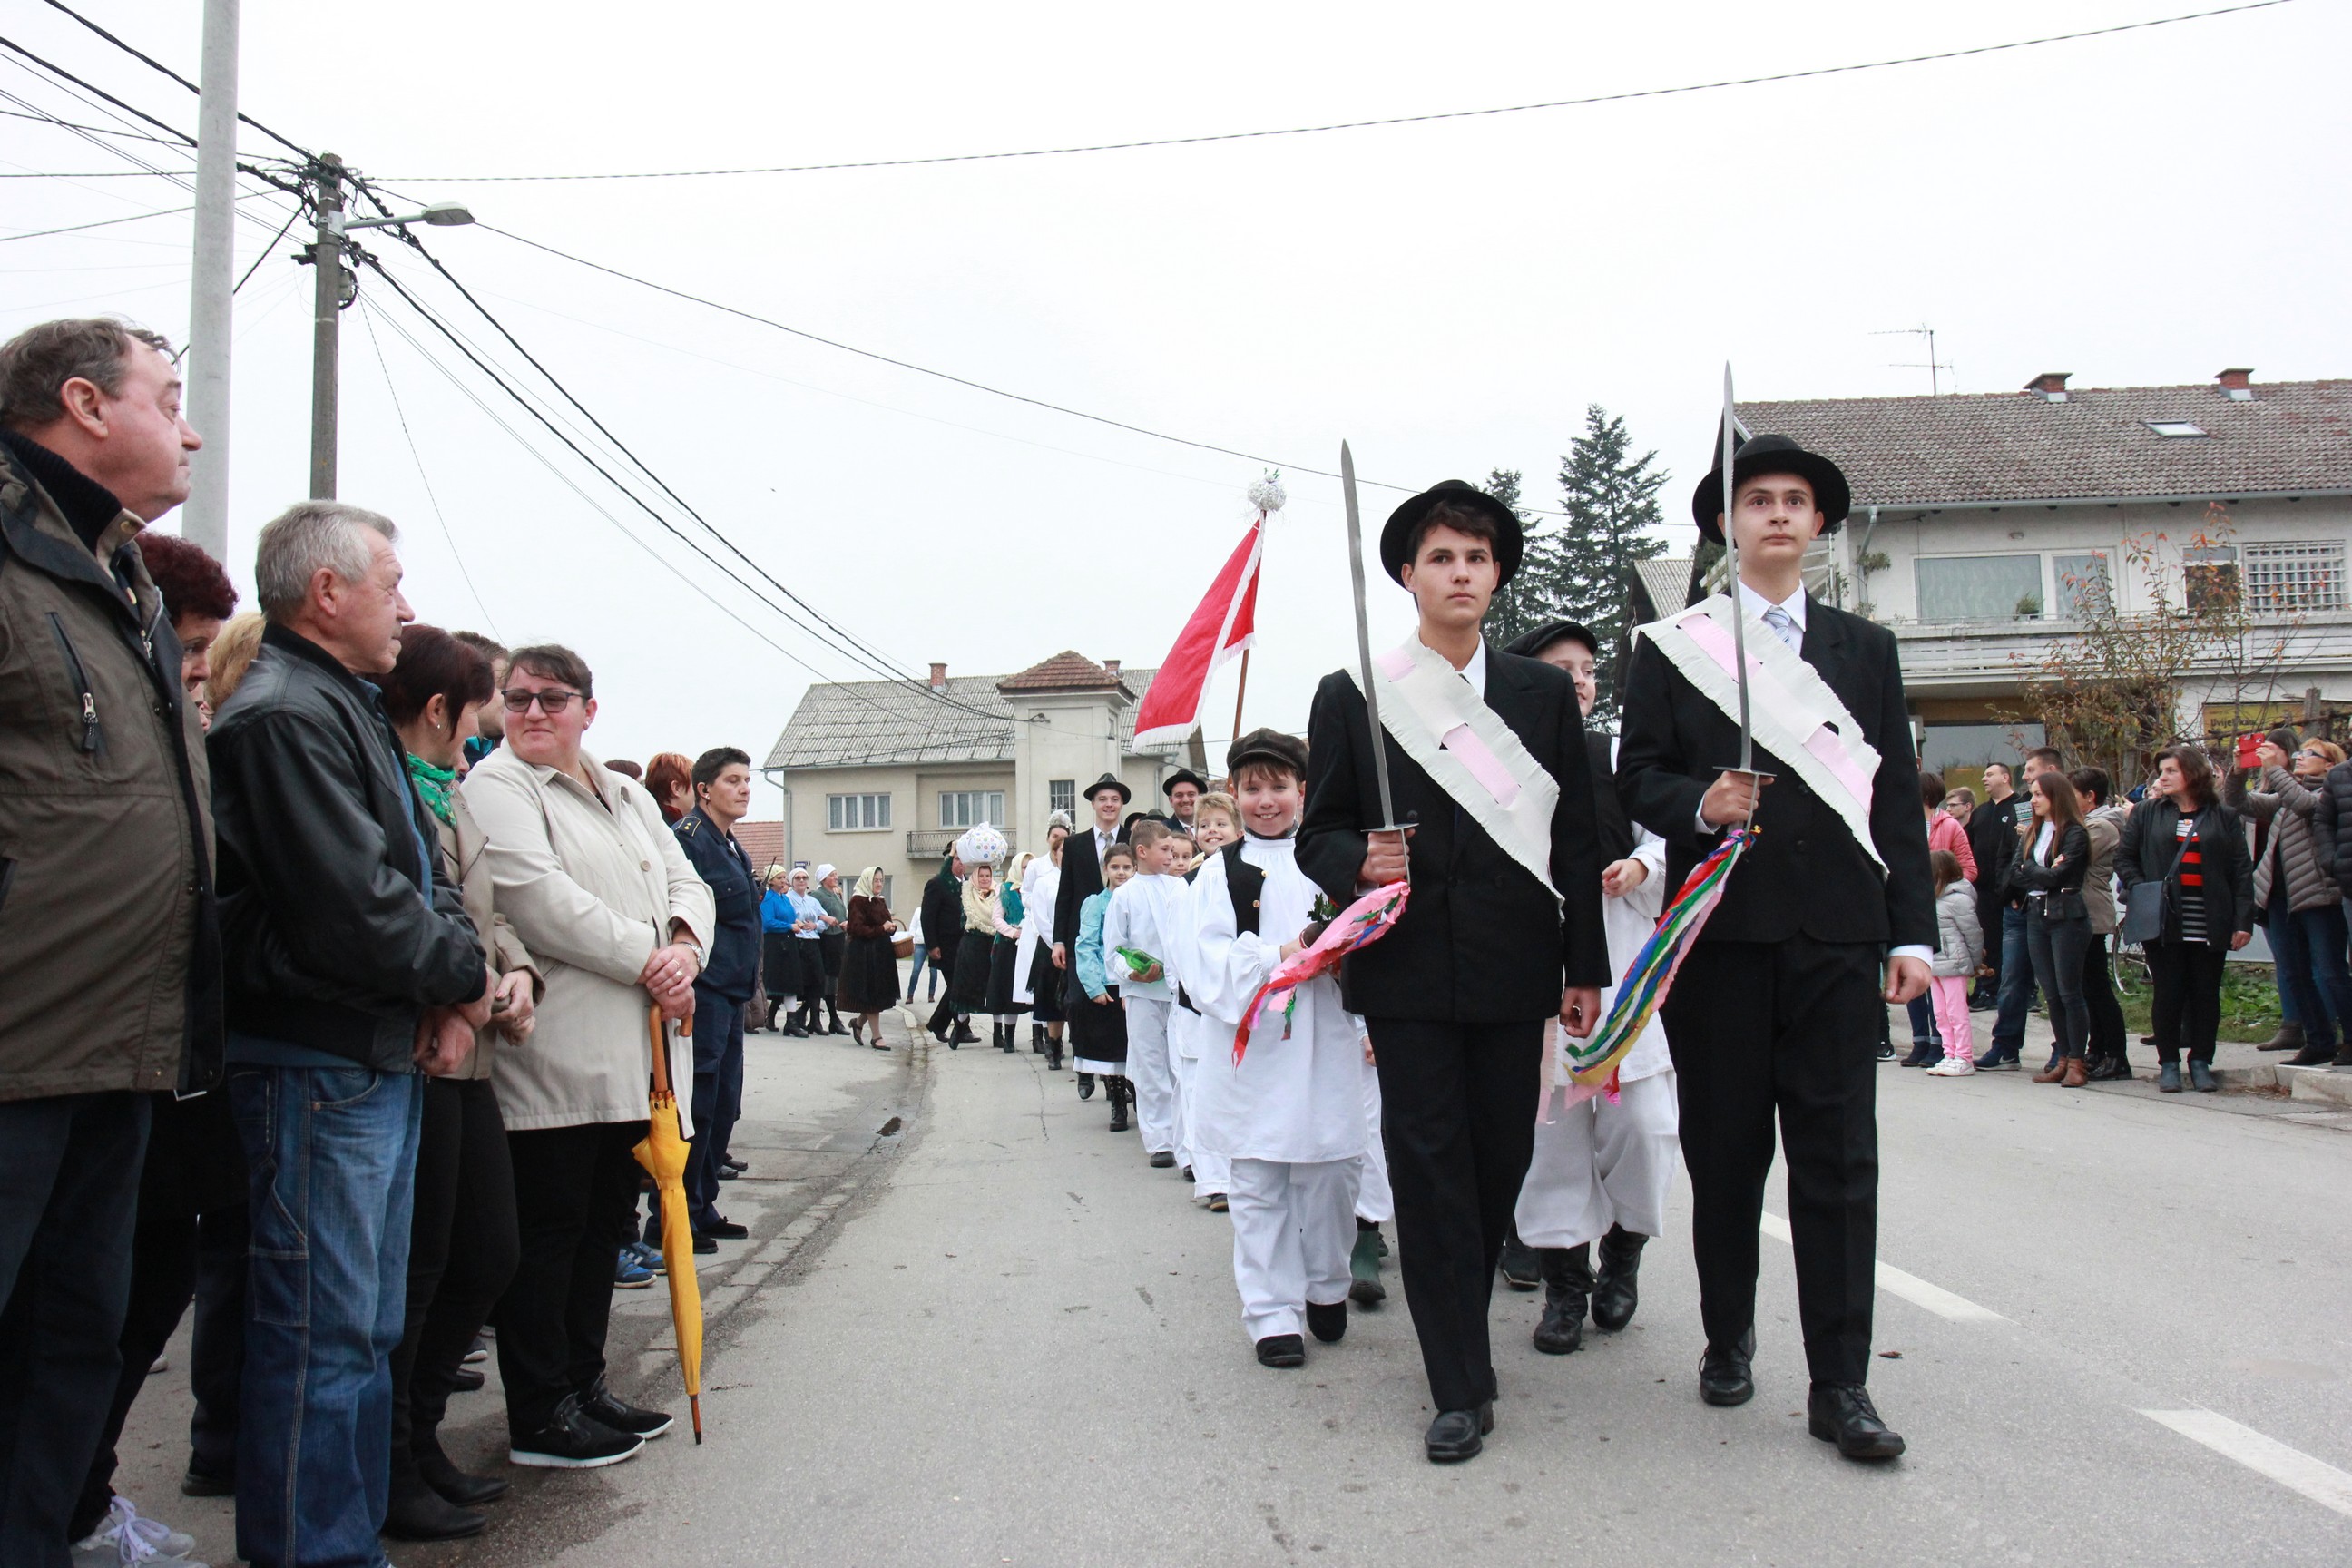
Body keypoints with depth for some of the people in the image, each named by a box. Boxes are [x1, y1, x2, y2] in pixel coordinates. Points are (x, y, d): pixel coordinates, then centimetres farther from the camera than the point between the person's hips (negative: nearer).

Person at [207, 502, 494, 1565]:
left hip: (385, 1059, 11)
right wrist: (465, 978, -8)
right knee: (324, 1329, -4)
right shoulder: (285, 716, -16)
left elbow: (425, 878, 16)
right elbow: (353, 905, -23)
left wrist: (454, 988, 0)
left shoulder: (350, 709, 17)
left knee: (370, 1323, 17)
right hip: (316, 1065, -11)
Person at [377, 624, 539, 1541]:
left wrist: (516, 971, 4)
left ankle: (418, 1442, 31)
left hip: (468, 1057, 10)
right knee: (412, 1271, 2)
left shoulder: (448, 791, 18)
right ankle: (390, 1475, 18)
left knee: (488, 1259, 15)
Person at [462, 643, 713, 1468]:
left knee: (603, 1228, 14)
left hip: (630, 1059, 8)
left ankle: (584, 1384, 26)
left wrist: (685, 949, -8)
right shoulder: (496, 786, -3)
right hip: (553, 1058, -8)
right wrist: (646, 960, -15)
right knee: (547, 1235, -1)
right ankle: (540, 1416, 8)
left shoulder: (629, 797, 20)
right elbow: (538, 897, -17)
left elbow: (687, 882, 14)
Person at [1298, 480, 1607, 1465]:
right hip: (1408, 971, -2)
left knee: (1501, 1160, 9)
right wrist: (1361, 862, -17)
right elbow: (1317, 834, 6)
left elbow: (1577, 838, 9)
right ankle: (1460, 1386, 8)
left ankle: (1458, 1324, 33)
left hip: (1513, 966, 2)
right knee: (1430, 1168, -2)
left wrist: (1586, 968, 5)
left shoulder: (1544, 693, 10)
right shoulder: (1351, 697, 4)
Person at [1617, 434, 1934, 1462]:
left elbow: (1897, 799, 10)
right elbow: (1636, 778, 4)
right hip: (1721, 932, -1)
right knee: (1725, 1152, 9)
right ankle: (1729, 1338, 27)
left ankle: (1839, 1384, 7)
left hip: (1837, 934, 1)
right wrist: (1699, 804, -18)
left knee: (1840, 1157, 0)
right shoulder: (1673, 646, 9)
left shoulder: (1866, 649, 15)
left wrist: (1912, 933, 3)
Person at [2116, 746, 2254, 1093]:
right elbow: (2124, 858, 10)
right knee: (2167, 994, 2)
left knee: (2206, 994, 5)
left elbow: (2242, 871, 3)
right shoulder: (2146, 813, 8)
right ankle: (2168, 1064, 12)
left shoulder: (2224, 818, 6)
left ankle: (2201, 1063, 16)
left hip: (2209, 923, 0)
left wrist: (2244, 920, -5)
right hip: (2164, 922, 0)